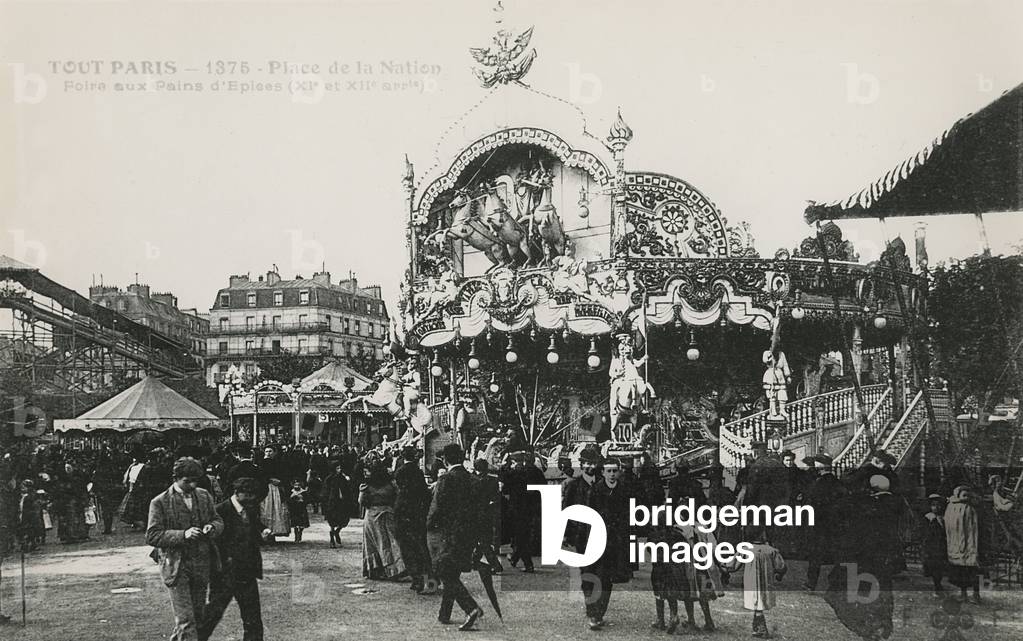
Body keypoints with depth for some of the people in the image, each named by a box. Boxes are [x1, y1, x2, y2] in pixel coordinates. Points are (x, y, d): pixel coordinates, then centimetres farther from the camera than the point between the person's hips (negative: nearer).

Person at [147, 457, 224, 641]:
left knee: (198, 616, 13)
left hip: (201, 565, 5)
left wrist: (212, 527, -9)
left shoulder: (204, 496, 8)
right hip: (175, 566, -5)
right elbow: (151, 536, -11)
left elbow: (218, 521, 15)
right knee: (185, 620, -7)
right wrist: (183, 535, -22)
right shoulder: (160, 502, -6)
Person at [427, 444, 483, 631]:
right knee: (452, 575, 17)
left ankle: (472, 609, -19)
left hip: (446, 533, -7)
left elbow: (437, 507, -15)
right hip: (465, 532, 7)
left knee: (447, 575, -3)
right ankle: (444, 614, 25)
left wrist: (430, 524, 1)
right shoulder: (468, 478, 4)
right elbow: (473, 505, 8)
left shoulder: (446, 479, -15)